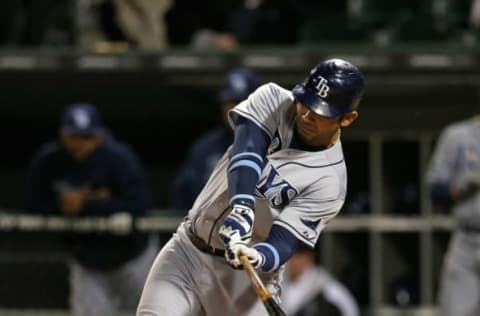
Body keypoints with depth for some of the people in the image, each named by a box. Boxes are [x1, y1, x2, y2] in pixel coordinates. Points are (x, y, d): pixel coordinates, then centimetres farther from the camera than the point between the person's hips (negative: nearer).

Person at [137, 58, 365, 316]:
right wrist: (242, 205, -43)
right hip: (185, 249, 3)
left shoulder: (329, 180, -15)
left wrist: (255, 258, -44)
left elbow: (282, 243, -20)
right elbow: (247, 151, -24)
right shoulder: (273, 99, -6)